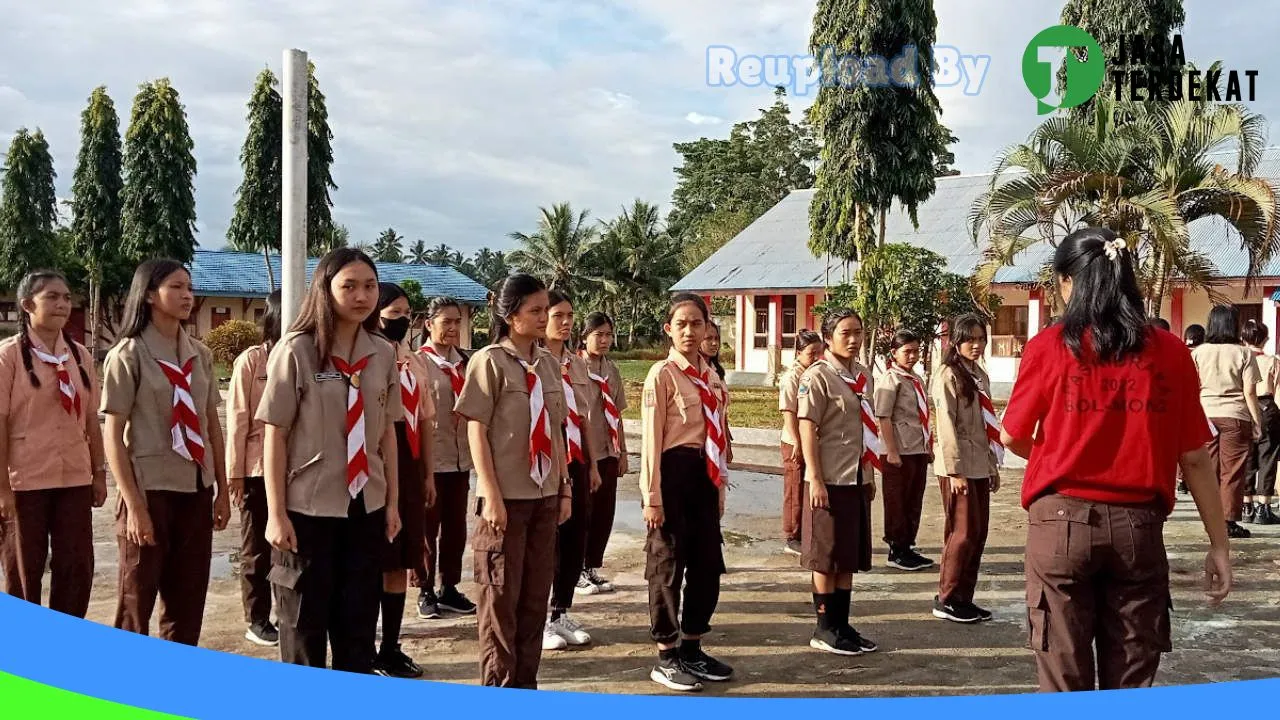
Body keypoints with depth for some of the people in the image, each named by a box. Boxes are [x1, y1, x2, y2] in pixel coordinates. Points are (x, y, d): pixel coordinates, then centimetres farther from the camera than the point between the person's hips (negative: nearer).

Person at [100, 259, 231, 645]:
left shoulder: (200, 354, 7)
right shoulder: (128, 355, -7)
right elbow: (113, 437, -9)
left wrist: (222, 491, 9)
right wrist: (134, 505, -14)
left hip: (196, 490, 5)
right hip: (151, 489, -5)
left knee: (188, 601, 12)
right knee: (137, 602, 5)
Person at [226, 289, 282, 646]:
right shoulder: (250, 360, -5)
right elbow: (237, 419, -5)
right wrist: (234, 472, -7)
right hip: (258, 469, -3)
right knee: (257, 548, 9)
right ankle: (257, 621, 18)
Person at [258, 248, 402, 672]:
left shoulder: (383, 354, 4)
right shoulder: (296, 350, -9)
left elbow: (387, 434, 9)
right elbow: (275, 436, -9)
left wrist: (393, 503, 8)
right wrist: (276, 514, -11)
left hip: (366, 507, 4)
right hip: (308, 508, -4)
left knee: (359, 624, 12)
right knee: (305, 624, 8)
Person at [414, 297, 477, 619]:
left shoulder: (465, 361, 9)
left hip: (460, 457, 6)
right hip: (429, 458, -6)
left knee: (456, 526, 12)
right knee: (427, 527, 5)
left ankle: (449, 587, 24)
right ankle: (425, 591, 17)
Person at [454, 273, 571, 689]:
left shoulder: (548, 364, 10)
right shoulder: (489, 361, -8)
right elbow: (476, 431, -11)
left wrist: (565, 487, 11)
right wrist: (491, 495, -16)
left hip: (544, 494, 6)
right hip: (507, 496, -6)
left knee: (536, 593, 11)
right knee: (502, 594, 3)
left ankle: (526, 683, 22)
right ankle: (498, 687, 15)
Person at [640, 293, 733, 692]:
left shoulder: (711, 375, 11)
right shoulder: (662, 374, -10)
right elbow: (651, 439, -12)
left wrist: (720, 484, 15)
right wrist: (652, 497, -15)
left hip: (704, 473, 7)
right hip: (674, 470, -7)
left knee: (708, 562, 12)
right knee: (667, 564, 3)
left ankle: (691, 647, 27)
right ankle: (666, 657, 15)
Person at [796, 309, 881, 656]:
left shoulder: (864, 377, 12)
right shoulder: (818, 376, -11)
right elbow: (807, 429, -14)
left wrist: (870, 475, 16)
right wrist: (815, 480, -17)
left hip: (857, 479, 7)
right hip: (830, 481, -7)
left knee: (850, 556, 12)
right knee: (827, 557, 2)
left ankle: (842, 624, 22)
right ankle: (825, 629, 12)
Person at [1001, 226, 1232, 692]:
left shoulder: (1050, 347, -5)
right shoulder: (1170, 352, 1)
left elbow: (1012, 439, 5)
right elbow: (1195, 459, 2)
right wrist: (1219, 544, 9)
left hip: (1063, 521, -2)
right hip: (1138, 526, 2)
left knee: (1064, 683, 6)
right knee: (1130, 685, 11)